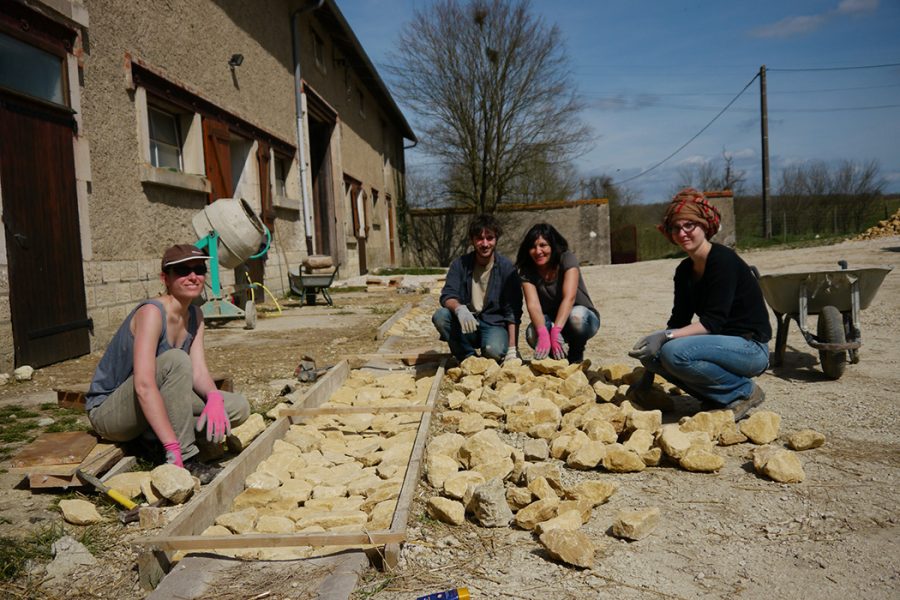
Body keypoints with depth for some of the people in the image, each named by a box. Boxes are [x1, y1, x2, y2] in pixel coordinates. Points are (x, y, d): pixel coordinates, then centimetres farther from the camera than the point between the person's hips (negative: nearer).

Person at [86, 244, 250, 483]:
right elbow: (144, 386, -35)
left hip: (150, 409, 7)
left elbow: (198, 372, -6)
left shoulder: (195, 316, 1)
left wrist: (214, 396, -29)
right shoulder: (151, 312, -24)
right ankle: (185, 460, -28)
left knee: (238, 408, -6)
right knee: (176, 360, -33)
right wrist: (173, 448, -40)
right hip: (108, 410, -7)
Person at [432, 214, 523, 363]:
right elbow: (447, 296, -10)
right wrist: (459, 308, -35)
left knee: (493, 350, -34)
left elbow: (513, 311, -8)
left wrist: (512, 349, -17)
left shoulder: (506, 268, -6)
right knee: (440, 316, -26)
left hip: (494, 324, -2)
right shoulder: (460, 264, -1)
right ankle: (469, 358, -7)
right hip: (466, 323, 3)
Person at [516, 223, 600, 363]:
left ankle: (576, 356, -7)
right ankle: (558, 357, 2)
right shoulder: (527, 272, -9)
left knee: (576, 317, -38)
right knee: (532, 335, -31)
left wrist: (556, 331, -45)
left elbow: (569, 297, -31)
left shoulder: (567, 259, -18)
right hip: (551, 320, 2)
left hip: (583, 316, -2)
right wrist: (543, 333, -44)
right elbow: (533, 305, -24)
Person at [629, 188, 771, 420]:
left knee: (675, 352, -30)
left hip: (751, 348, -8)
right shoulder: (684, 270, 7)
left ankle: (744, 392, -7)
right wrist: (648, 375, 2)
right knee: (650, 353, -9)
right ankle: (716, 398, 5)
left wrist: (665, 336, -33)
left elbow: (713, 322, -23)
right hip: (720, 344, 8)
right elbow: (678, 321, 6)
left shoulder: (723, 260, -17)